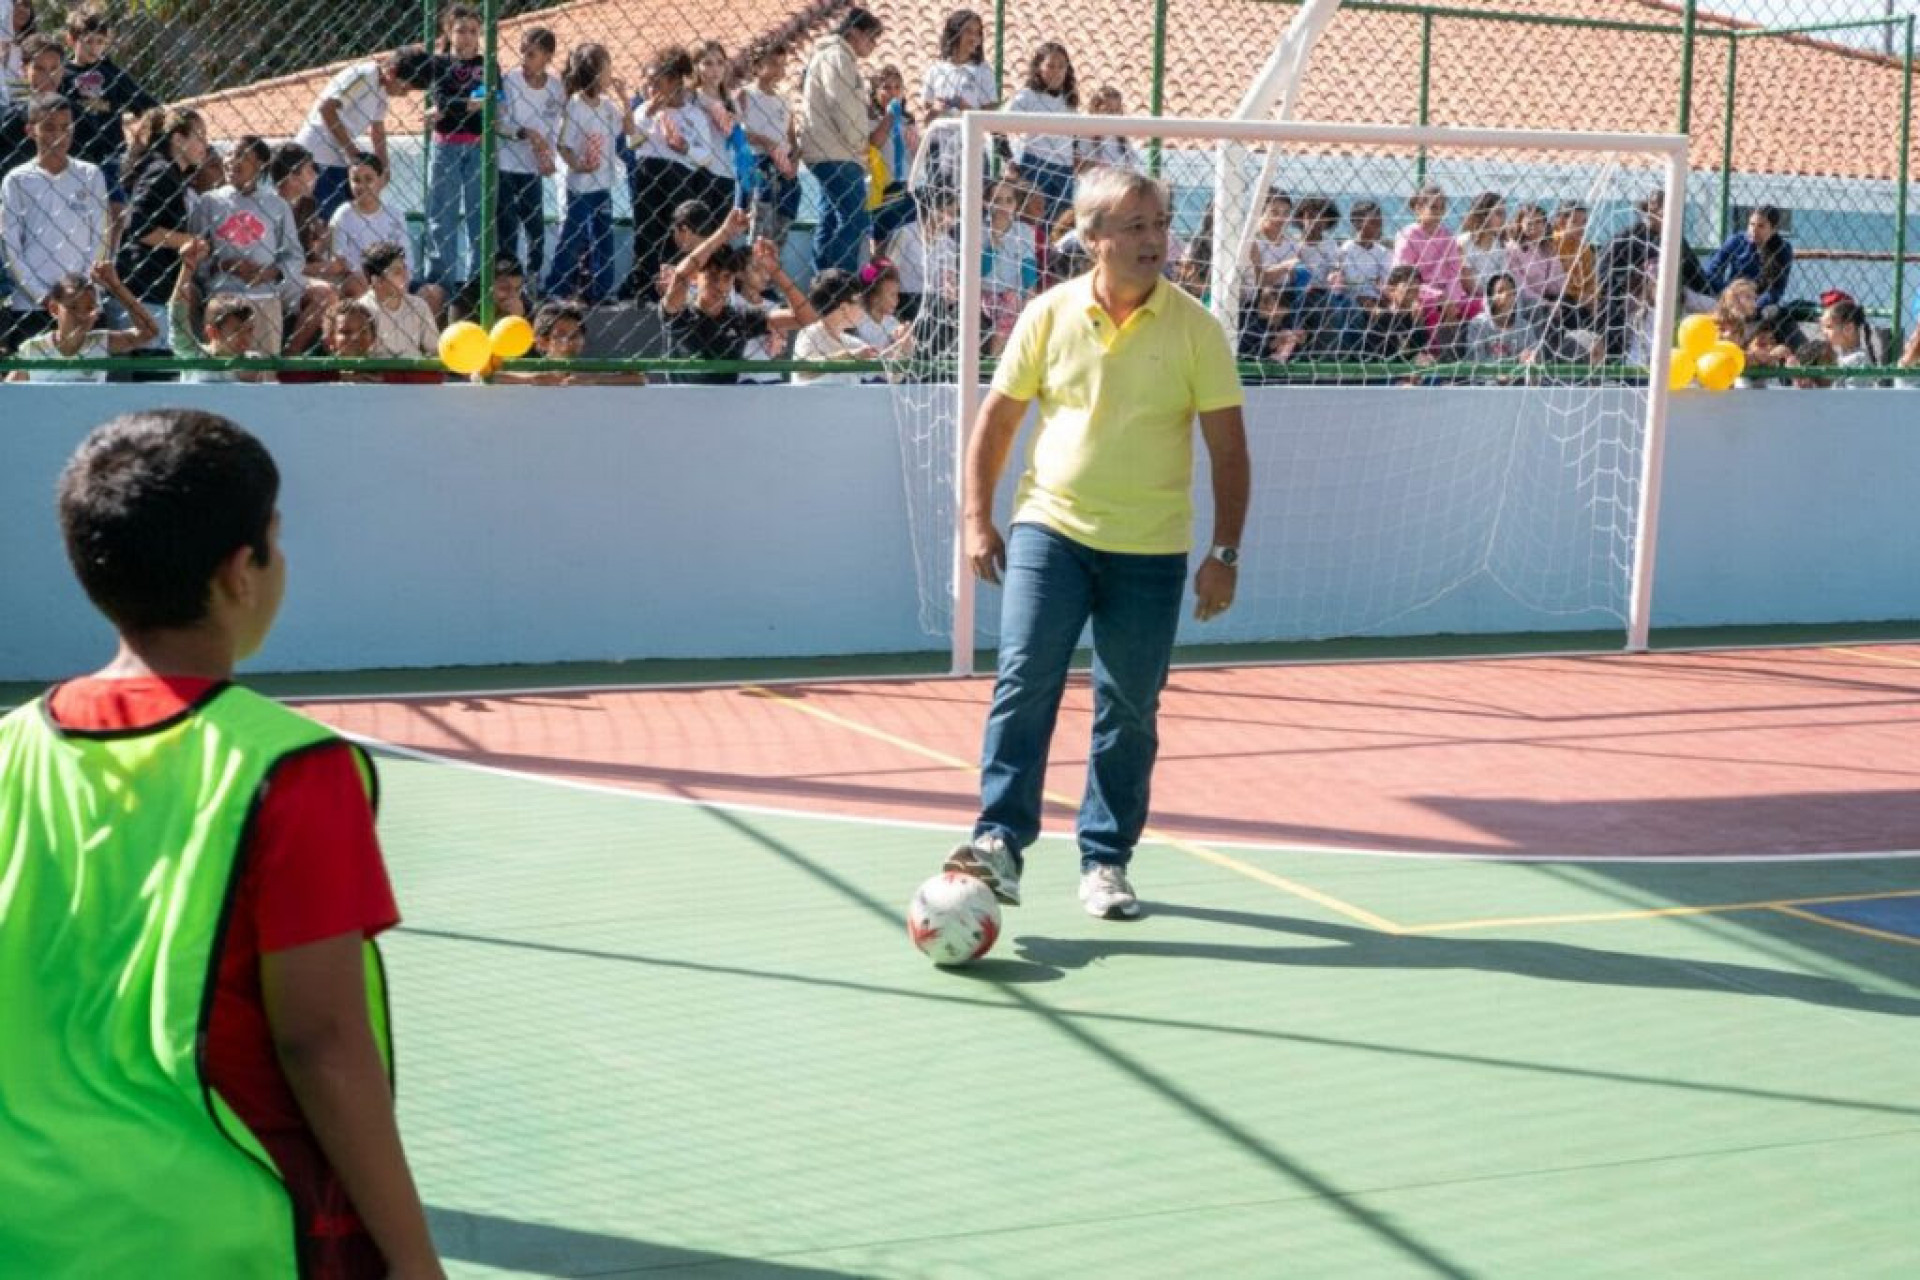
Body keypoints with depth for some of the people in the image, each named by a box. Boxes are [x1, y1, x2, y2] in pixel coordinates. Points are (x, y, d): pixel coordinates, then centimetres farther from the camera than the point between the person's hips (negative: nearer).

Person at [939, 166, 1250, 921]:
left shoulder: (1195, 328, -3)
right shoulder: (1049, 314, 0)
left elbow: (1227, 446, -1)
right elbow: (997, 417, 8)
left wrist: (1224, 554, -6)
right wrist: (978, 519, 2)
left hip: (1150, 549, 0)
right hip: (1049, 529, 0)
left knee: (1129, 711, 6)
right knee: (1024, 680, -14)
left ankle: (1105, 861, 19)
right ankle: (1001, 842, -10)